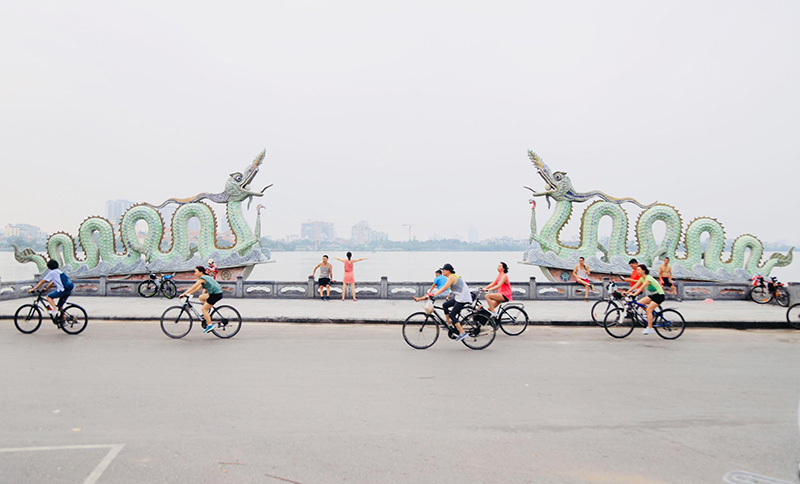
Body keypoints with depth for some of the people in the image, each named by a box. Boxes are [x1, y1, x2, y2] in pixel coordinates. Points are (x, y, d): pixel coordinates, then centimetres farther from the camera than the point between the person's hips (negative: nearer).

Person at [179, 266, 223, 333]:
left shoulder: (202, 279, -9)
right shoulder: (206, 277, 19)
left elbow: (193, 287, -13)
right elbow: (199, 288, 22)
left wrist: (184, 294, -10)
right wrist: (189, 293, 19)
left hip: (216, 294, -10)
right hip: (214, 293, 10)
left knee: (203, 309, -3)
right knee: (201, 297, 22)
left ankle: (210, 325, -3)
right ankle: (207, 314, 20)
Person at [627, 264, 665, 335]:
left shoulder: (648, 278, -24)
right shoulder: (642, 278, 3)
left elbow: (642, 287, -36)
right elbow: (635, 286, -3)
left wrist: (634, 294, -46)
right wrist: (627, 292, -13)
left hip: (659, 295, -9)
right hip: (652, 295, 9)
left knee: (648, 310, -19)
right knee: (639, 303, -6)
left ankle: (649, 328, -14)